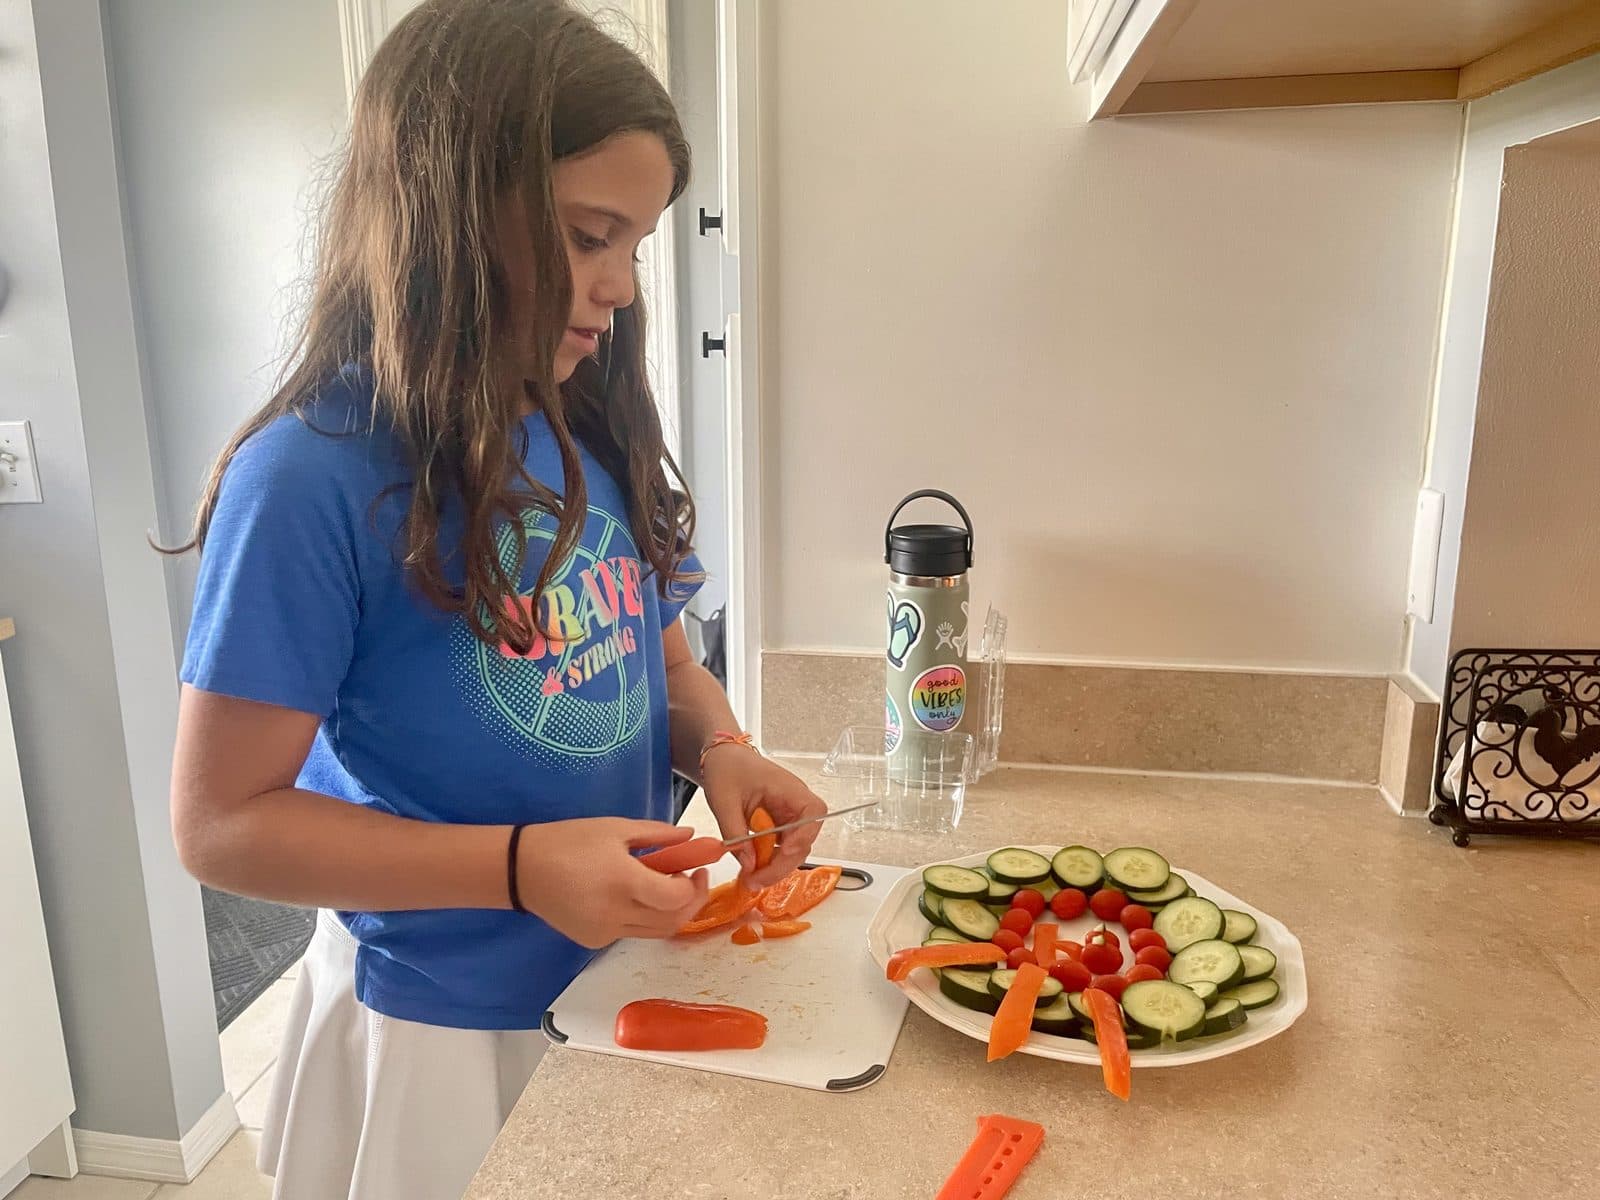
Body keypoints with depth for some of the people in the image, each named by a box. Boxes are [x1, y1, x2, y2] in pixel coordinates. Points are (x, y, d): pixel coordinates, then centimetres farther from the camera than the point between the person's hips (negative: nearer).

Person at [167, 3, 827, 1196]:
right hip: (448, 1034, -5)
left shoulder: (596, 439, -3)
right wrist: (518, 865, -27)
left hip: (634, 990, 6)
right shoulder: (314, 480, -21)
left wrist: (721, 752, -13)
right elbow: (222, 825, -17)